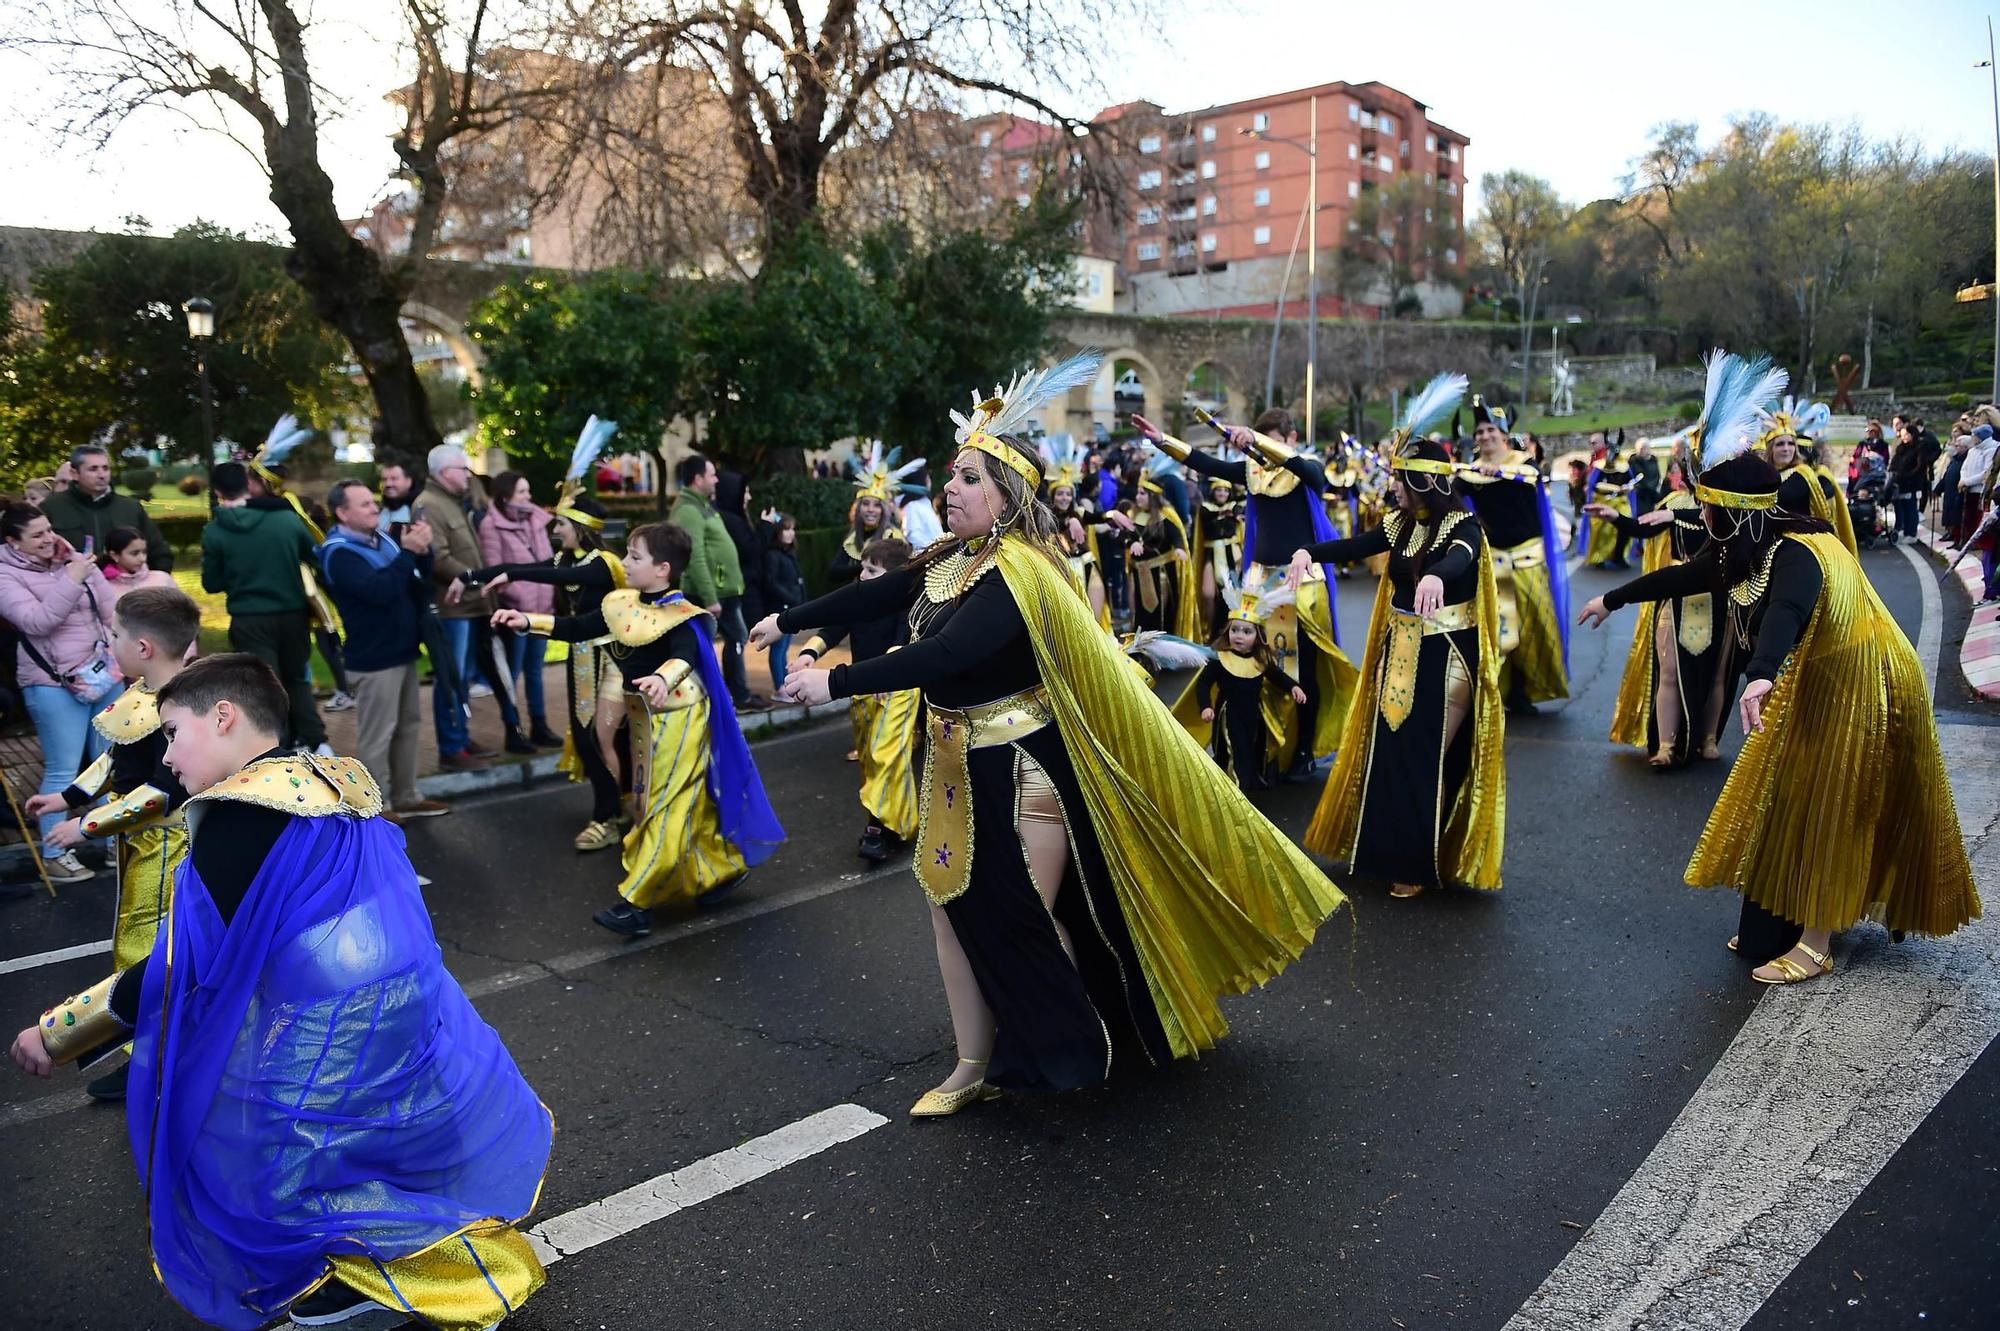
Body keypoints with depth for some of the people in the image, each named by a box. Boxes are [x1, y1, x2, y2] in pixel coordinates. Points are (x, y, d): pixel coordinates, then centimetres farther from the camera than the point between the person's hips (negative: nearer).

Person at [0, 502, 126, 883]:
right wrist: (70, 581, -24)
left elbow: (110, 609, 12)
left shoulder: (74, 560, 7)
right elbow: (36, 621, -20)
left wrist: (114, 654, 5)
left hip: (105, 675, 5)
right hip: (55, 684, -5)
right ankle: (54, 854, 7)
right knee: (63, 770, -3)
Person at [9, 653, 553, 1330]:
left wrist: (56, 1032, 0)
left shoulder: (242, 814, -16)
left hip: (335, 1064, -8)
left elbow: (182, 971, -12)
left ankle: (352, 1271, 13)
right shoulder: (336, 782, 8)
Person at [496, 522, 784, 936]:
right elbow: (578, 629, 8)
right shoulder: (622, 603, 3)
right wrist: (528, 621, 0)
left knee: (666, 808, -2)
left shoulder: (678, 615, -21)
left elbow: (685, 656, -39)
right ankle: (723, 868, 31)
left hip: (677, 719, -8)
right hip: (643, 716, 8)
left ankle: (636, 903, 0)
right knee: (689, 802, 16)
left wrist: (662, 678, -60)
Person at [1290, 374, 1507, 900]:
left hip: (1445, 657, -6)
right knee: (1392, 750, 9)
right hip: (1401, 651, 6)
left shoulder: (1462, 525, -13)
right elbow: (1355, 546, -3)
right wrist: (1309, 551, -23)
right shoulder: (1401, 524, 5)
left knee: (1427, 754, -2)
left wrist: (1437, 577, -58)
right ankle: (1398, 851, 21)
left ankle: (1421, 862, 11)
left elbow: (1461, 559, -35)